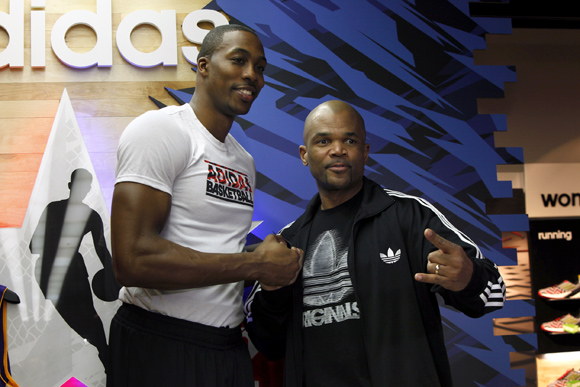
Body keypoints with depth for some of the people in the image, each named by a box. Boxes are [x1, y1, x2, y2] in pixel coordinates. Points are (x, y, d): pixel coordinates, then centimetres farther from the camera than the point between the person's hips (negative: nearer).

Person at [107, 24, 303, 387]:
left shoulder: (245, 161, 16)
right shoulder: (161, 129, -11)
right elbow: (134, 260, -23)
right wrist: (257, 264, -16)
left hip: (229, 346, 8)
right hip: (160, 344, -8)